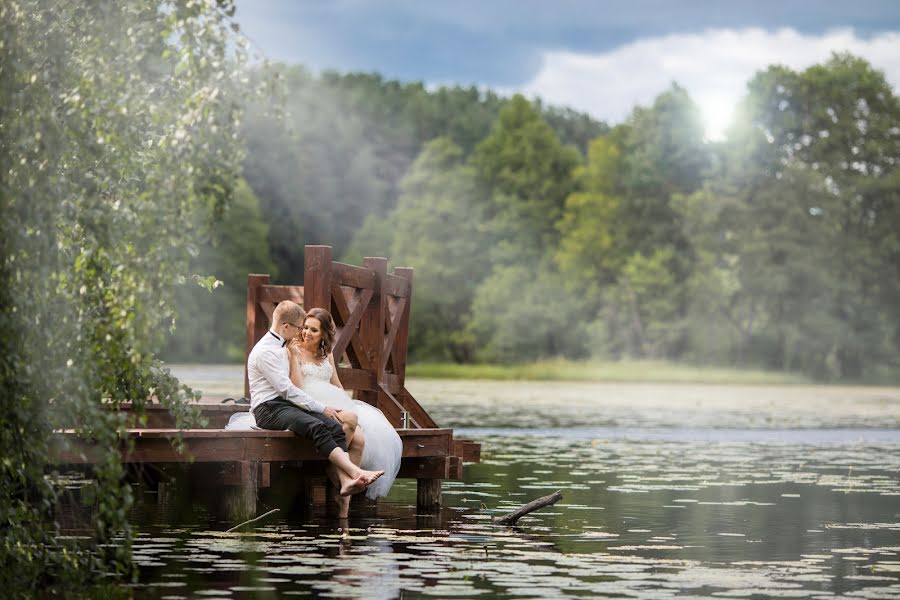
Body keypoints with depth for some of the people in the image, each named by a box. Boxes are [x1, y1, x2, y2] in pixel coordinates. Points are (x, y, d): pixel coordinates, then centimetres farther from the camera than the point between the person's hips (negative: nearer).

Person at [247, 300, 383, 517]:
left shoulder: (283, 349, 21)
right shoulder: (265, 351, -10)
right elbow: (286, 389, -15)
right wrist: (322, 408, -12)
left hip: (287, 404, 9)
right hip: (269, 409, -9)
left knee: (335, 427, -18)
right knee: (317, 427, -33)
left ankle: (345, 482, -35)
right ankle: (356, 472, -43)